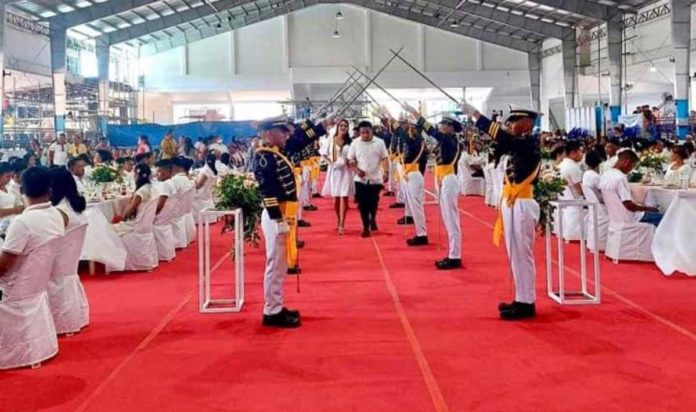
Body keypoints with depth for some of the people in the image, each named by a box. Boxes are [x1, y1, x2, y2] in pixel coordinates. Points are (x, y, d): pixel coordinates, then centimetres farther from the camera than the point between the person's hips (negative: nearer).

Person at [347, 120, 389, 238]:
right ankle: (365, 227, 11)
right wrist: (357, 170, -14)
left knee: (373, 202, 3)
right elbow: (350, 160, 2)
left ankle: (373, 219, 34)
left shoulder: (379, 142, -2)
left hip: (376, 178, 0)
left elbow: (384, 158, 1)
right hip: (360, 179, 0)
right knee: (362, 204, 1)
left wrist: (385, 172, -12)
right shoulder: (355, 143, -1)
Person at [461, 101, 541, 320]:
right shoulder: (518, 145, 13)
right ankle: (522, 300, 23)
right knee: (516, 255, 14)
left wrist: (475, 114, -27)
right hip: (512, 204, 10)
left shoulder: (529, 144, -15)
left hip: (521, 205, -10)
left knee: (521, 255, -3)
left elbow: (503, 138, -26)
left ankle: (526, 304, 4)